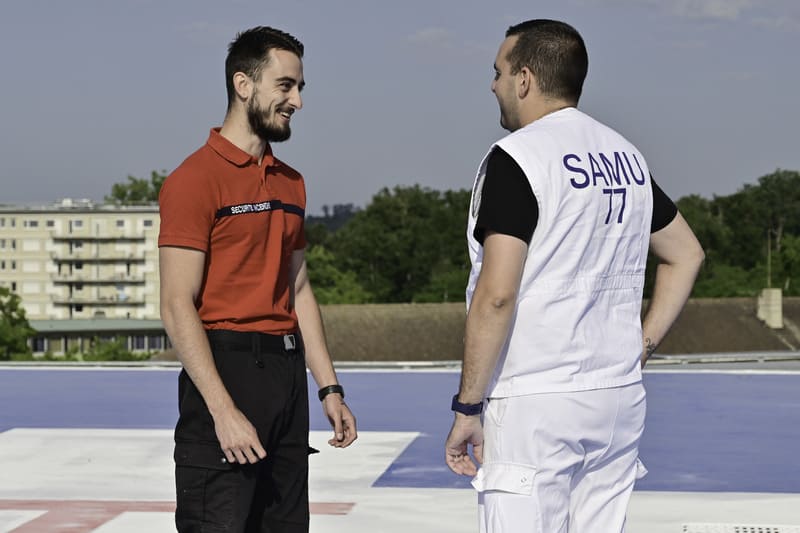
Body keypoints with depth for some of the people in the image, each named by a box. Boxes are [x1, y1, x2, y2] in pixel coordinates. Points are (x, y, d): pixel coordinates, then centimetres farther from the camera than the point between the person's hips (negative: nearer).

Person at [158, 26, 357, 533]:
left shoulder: (291, 183, 15)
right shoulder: (195, 178, -9)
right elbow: (178, 306, -14)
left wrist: (329, 387, 14)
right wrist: (224, 411, -20)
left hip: (287, 374, 8)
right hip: (227, 368, -8)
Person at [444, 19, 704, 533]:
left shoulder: (515, 158, -11)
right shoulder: (626, 154, 12)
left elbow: (496, 295, -18)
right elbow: (687, 254, 22)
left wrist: (467, 407, -13)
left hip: (536, 403, -7)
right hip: (620, 397, 8)